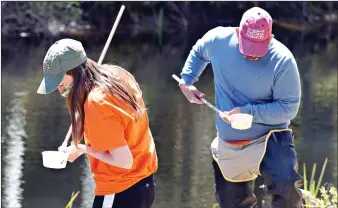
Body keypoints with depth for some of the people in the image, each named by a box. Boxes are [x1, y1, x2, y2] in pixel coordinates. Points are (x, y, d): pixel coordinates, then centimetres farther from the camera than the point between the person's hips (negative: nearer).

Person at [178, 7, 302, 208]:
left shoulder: (282, 61, -20)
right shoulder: (218, 40, -9)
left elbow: (289, 107, -18)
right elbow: (198, 52, 17)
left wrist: (248, 112, -26)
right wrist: (186, 81, 5)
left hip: (269, 138, -4)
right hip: (228, 145, 4)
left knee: (286, 188, -29)